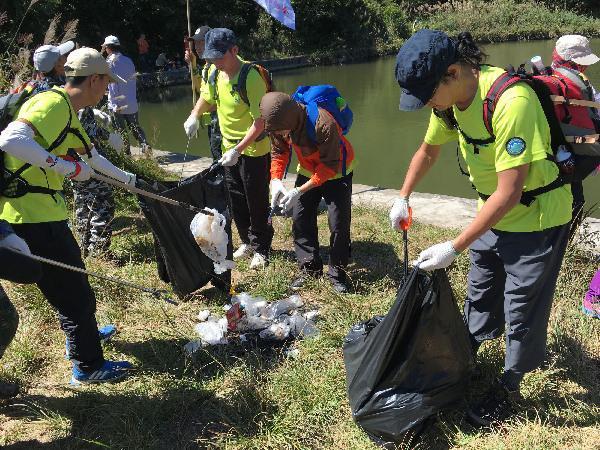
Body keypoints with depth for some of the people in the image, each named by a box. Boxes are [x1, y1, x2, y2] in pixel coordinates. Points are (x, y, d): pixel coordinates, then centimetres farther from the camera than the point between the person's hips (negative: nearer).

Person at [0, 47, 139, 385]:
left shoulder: (67, 112, 14)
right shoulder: (53, 104, -17)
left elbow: (90, 154, 30)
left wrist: (125, 177, 42)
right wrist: (68, 167, -27)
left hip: (43, 211, 11)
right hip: (34, 217, -11)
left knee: (72, 277, 27)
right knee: (74, 291, 2)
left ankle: (82, 334, 49)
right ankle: (88, 366, 17)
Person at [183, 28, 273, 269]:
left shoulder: (251, 78, -24)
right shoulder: (215, 73, -2)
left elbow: (260, 122, -25)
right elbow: (206, 98, 17)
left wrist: (238, 150, -30)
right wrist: (194, 116, -4)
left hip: (253, 149, -7)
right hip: (230, 147, 7)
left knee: (256, 202, 2)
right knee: (236, 200, 16)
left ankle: (261, 249, 17)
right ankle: (247, 241, 33)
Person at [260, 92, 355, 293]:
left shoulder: (323, 124, -38)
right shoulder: (279, 122, -19)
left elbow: (330, 165, -30)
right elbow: (278, 152, -3)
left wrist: (299, 191, -32)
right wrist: (275, 180, -21)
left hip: (336, 171, -5)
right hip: (308, 170, 6)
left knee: (339, 223, -10)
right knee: (300, 218, 0)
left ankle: (337, 273, 6)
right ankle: (310, 269, 14)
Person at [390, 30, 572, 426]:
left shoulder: (511, 101, -34)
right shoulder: (450, 96, -9)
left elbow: (508, 194, -33)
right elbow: (428, 151, 10)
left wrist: (454, 247, -31)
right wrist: (403, 198, 3)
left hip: (536, 217, -7)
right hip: (494, 213, 8)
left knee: (522, 308, 5)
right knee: (479, 290, 22)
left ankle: (509, 387, 25)